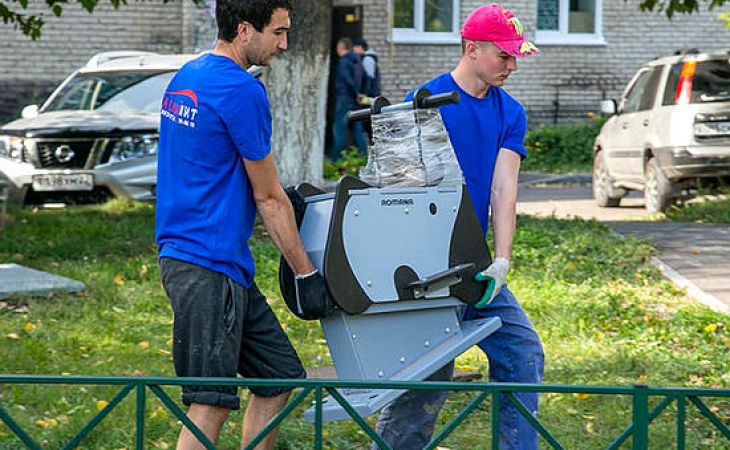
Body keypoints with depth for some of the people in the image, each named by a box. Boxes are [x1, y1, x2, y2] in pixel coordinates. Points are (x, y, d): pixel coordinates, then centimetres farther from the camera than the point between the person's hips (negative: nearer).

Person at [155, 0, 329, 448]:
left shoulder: (187, 76, 14)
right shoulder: (242, 91, -15)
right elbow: (269, 198, -9)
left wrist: (285, 198, 24)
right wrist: (307, 274, -1)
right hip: (209, 264, -10)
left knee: (280, 377, 14)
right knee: (210, 404, -8)